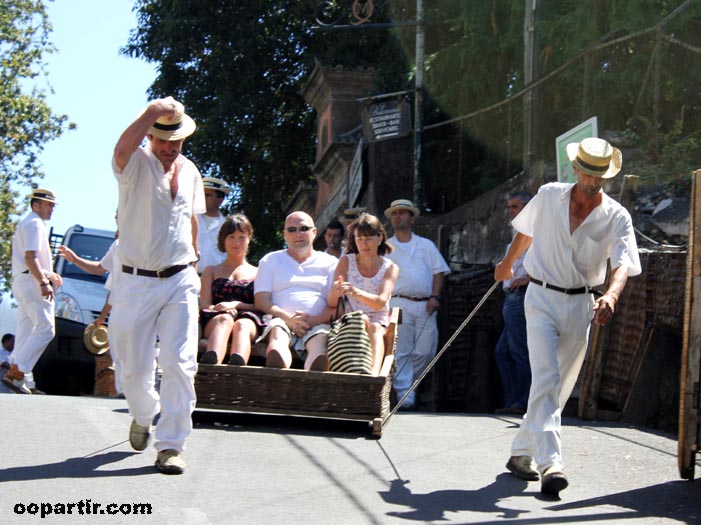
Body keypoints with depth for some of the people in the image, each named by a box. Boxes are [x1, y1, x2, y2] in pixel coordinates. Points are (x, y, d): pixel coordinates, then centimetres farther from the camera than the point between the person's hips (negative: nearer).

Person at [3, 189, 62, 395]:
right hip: (32, 282, -11)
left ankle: (16, 374, 9)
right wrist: (44, 282, -25)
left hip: (22, 282, 11)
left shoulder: (26, 224, 24)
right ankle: (16, 372, -17)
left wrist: (49, 274, 24)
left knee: (26, 331, 10)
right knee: (45, 329, -12)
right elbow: (30, 257, -20)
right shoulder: (35, 224, -9)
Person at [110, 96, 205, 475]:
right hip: (137, 283, -3)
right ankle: (143, 417, 37)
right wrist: (152, 111, -28)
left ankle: (170, 446, -7)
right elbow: (122, 150, -32)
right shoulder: (137, 165, -6)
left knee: (180, 364, -11)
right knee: (134, 368, 6)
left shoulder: (190, 170, 11)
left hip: (180, 280, 3)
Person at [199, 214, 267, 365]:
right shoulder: (211, 271, 31)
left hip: (249, 320, 0)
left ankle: (237, 364, -76)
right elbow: (205, 304, 14)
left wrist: (236, 305, -8)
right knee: (225, 319, -39)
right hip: (214, 321, 0)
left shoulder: (257, 273, 29)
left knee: (242, 325, -39)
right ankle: (210, 361, -74)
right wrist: (221, 308, -11)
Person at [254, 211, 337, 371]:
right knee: (277, 333, -37)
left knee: (320, 339, -36)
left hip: (317, 324, 0)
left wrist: (313, 321, -11)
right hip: (281, 320, 0)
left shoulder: (330, 263, 23)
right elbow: (261, 301, 11)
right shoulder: (271, 260, 25)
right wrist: (289, 318, -9)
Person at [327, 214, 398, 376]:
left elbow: (381, 302, -17)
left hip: (379, 322, -1)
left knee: (374, 328, -36)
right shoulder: (346, 262, 3)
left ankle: (374, 373, -64)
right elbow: (332, 304, -6)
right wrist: (335, 291, -32)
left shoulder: (390, 268, 2)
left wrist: (358, 293, -39)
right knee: (362, 320, -34)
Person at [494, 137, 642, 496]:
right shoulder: (548, 197, -3)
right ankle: (550, 463, -27)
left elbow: (623, 264, -21)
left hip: (580, 305, 2)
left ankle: (521, 453, 24)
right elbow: (526, 231, 17)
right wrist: (507, 263, 30)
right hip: (542, 298, -2)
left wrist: (611, 295, -41)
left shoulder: (617, 217, -6)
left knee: (559, 386, 8)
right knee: (546, 379, -17)